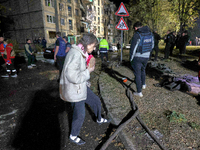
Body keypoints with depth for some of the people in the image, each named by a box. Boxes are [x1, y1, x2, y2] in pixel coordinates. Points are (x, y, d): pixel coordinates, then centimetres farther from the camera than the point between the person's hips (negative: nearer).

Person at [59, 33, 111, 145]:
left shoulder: (81, 53, 4)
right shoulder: (75, 55, -28)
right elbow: (73, 76, -32)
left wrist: (88, 67, 1)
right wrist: (88, 71, -20)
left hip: (81, 87, 10)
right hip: (74, 90, -9)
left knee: (96, 101, 22)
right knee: (80, 115, 8)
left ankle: (99, 119, 51)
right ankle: (73, 136, 36)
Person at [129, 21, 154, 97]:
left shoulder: (137, 35, -18)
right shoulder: (150, 33, 3)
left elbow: (133, 48, -17)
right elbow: (152, 45, 12)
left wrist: (131, 58, -6)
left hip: (138, 57, -6)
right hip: (146, 57, 7)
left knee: (137, 73, 2)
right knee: (143, 70, 28)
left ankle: (139, 92, 8)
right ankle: (143, 84, 45)